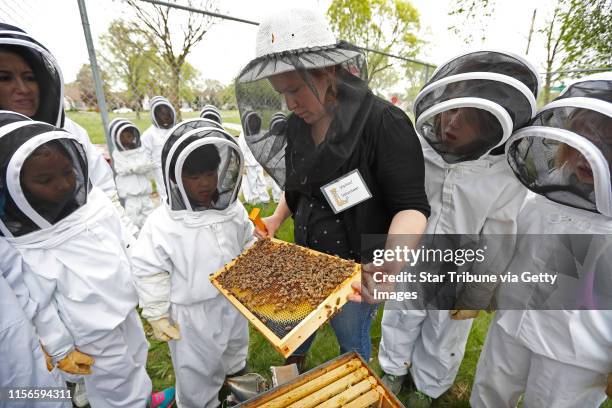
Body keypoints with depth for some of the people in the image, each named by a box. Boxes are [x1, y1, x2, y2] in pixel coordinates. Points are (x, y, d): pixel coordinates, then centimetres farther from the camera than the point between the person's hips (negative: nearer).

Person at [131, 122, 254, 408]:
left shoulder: (233, 210, -10)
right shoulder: (162, 224, -24)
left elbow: (249, 247, 5)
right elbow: (149, 272, -16)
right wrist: (158, 317, -10)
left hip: (233, 303, 6)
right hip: (191, 314, -5)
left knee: (235, 356, 33)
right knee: (197, 376, 19)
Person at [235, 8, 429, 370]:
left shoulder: (384, 123, -22)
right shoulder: (298, 124, -1)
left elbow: (411, 205, -23)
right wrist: (278, 218, -1)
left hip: (357, 269, -5)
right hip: (307, 259, 6)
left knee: (352, 340, 17)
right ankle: (293, 369, 59)